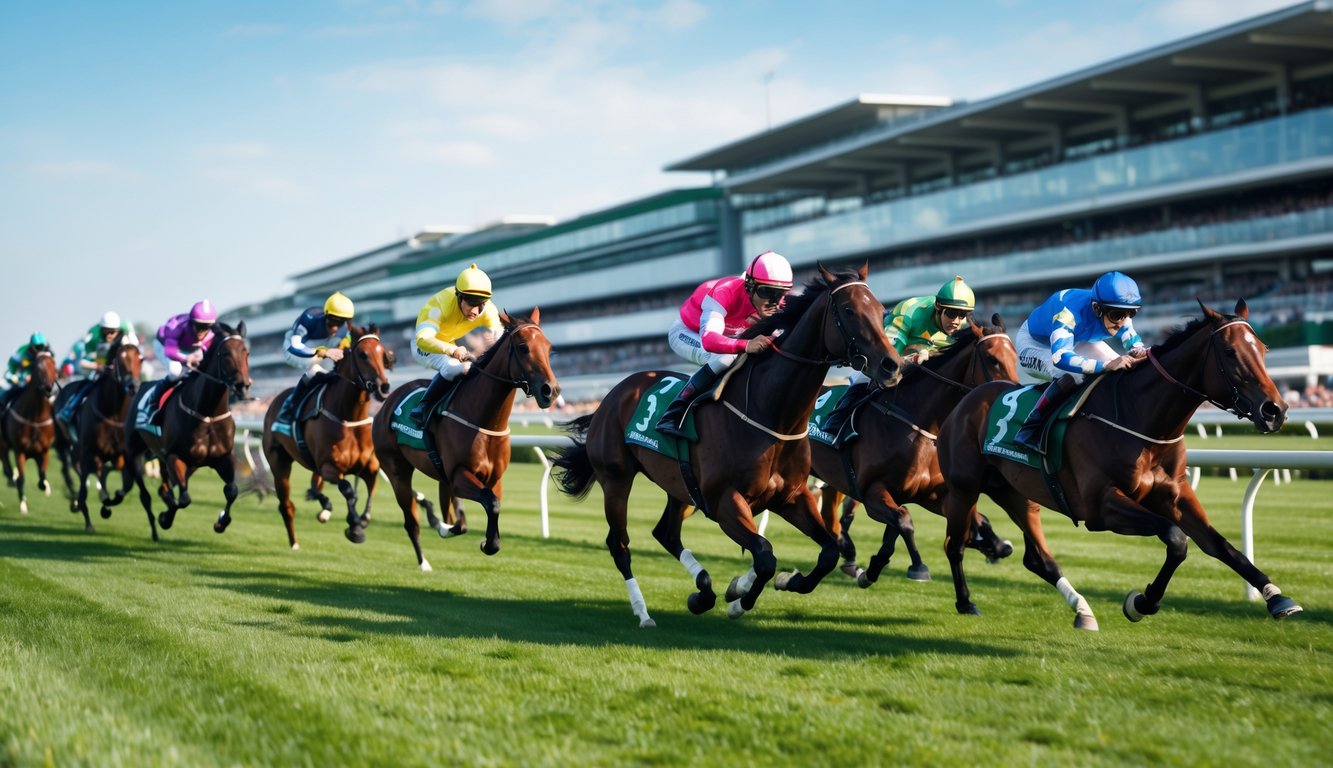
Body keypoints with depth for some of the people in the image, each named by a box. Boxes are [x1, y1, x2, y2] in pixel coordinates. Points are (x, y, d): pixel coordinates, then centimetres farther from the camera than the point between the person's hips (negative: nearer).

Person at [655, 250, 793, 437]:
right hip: (686, 333, -7)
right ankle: (672, 414, -31)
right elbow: (708, 339, -54)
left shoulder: (776, 305, -20)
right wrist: (746, 345, -69)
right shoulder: (726, 293, -40)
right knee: (726, 358, -34)